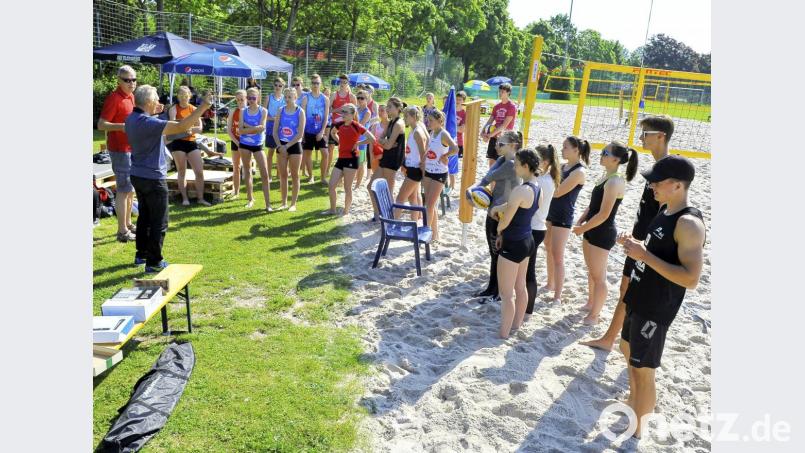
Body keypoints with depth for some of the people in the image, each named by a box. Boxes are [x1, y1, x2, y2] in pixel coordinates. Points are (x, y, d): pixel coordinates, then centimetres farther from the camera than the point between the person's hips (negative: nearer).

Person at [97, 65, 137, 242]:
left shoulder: (130, 96, 12)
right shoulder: (113, 98, -15)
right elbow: (101, 125, -18)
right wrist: (124, 126, -28)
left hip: (131, 148, 9)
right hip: (120, 149, -9)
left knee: (131, 188, 16)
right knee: (124, 190, -6)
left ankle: (128, 223, 28)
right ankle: (122, 231, 0)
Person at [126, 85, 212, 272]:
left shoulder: (131, 118, 5)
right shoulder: (148, 123, -24)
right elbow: (182, 126, -32)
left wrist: (154, 114, 17)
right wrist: (204, 107, -30)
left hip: (138, 176, 9)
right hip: (153, 178, -9)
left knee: (145, 216, 21)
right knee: (159, 222, 1)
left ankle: (141, 255, 31)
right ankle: (154, 262, 7)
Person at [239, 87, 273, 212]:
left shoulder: (263, 111, -4)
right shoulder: (243, 111, 2)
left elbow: (261, 128, -16)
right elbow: (241, 130, -8)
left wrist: (247, 126, -12)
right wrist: (255, 128, -17)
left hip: (258, 145, -2)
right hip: (244, 144, 3)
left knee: (265, 174, -8)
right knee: (247, 171, 12)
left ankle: (268, 203, -6)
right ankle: (250, 199, 25)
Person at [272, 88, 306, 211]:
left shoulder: (300, 112, -6)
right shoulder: (280, 111, 4)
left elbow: (300, 134, -12)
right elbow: (275, 131, 3)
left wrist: (287, 146, -14)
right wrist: (280, 146, -10)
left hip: (295, 146, -3)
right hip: (281, 146, 3)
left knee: (294, 176, 2)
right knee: (283, 175, 8)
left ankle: (293, 204, 9)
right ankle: (283, 202, 17)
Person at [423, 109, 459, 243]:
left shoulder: (443, 134, -15)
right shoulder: (431, 133, 8)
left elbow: (455, 149, -31)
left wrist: (444, 156, -17)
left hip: (439, 173, -8)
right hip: (428, 172, 8)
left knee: (430, 205, -4)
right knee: (429, 204, 11)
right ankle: (434, 234, 20)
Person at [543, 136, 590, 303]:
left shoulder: (579, 171, -18)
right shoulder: (563, 166, 8)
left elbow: (557, 192, -22)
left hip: (563, 218, -8)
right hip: (550, 212, 8)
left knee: (557, 257, -5)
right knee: (548, 251, 18)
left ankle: (557, 296, 2)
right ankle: (550, 284, 34)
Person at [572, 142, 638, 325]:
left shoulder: (615, 182, -22)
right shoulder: (607, 178, 8)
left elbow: (604, 214, -23)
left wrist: (582, 228, -14)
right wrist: (580, 221, 5)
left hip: (603, 234, -10)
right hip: (592, 230, 10)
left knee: (599, 276, 3)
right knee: (591, 271, 22)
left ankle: (594, 315, 15)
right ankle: (591, 304, 39)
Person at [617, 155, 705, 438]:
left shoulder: (689, 224, -24)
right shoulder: (666, 210, 6)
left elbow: (690, 279, -29)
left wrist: (644, 255, -29)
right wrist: (635, 245, 2)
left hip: (656, 309, -10)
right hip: (639, 299, 10)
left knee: (643, 370, 2)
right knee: (628, 350, 26)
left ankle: (633, 432, 18)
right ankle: (634, 402, 48)